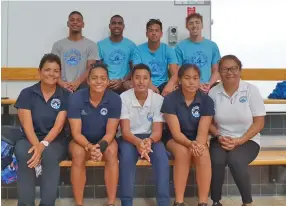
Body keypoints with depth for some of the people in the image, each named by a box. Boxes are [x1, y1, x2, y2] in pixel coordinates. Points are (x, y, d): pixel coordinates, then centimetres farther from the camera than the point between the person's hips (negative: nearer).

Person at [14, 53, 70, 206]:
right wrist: (36, 145, -27)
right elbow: (27, 125, -9)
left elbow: (59, 125, -9)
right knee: (24, 155, -33)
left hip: (55, 141, 0)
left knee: (49, 155, -35)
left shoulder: (65, 95, 0)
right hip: (30, 139, 1)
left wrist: (43, 144, -26)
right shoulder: (26, 93, 1)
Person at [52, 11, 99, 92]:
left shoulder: (91, 45, 6)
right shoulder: (58, 45, 13)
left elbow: (91, 69, -3)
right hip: (62, 88, 2)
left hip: (82, 88, -1)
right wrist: (62, 83, -13)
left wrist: (77, 83, -17)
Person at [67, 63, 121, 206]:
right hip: (81, 141, 0)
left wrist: (100, 147, -36)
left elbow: (110, 132, -15)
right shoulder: (76, 98, -18)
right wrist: (89, 147, -37)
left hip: (104, 140, 1)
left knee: (111, 152, -31)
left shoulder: (115, 99, -15)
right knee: (78, 153, -33)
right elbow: (76, 133, -18)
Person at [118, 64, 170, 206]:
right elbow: (125, 131, -18)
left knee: (161, 155, -30)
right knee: (127, 154, -34)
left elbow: (157, 131, -13)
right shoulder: (124, 98, -12)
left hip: (150, 138, 1)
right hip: (129, 138, -1)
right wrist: (138, 142, -40)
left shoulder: (158, 99, -8)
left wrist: (149, 141, -37)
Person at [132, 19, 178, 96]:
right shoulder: (138, 50, 1)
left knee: (174, 90, -32)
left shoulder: (168, 50, 2)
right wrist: (149, 85, -28)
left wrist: (169, 85, -32)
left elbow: (175, 74, -8)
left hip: (162, 85, 1)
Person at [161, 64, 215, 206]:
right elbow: (176, 132, -19)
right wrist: (190, 144, -38)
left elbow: (202, 131, -15)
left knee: (203, 153, -31)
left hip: (197, 140, 2)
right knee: (183, 151, -34)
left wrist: (198, 145, -37)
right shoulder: (170, 99, -14)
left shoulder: (206, 100, -9)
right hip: (175, 139, -1)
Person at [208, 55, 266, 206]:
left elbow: (259, 123, -6)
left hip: (247, 140, -1)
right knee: (217, 160, -30)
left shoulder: (251, 90, -5)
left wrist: (239, 141, -16)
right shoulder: (213, 92, 1)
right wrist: (219, 137, -14)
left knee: (235, 160, -32)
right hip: (221, 140, 2)